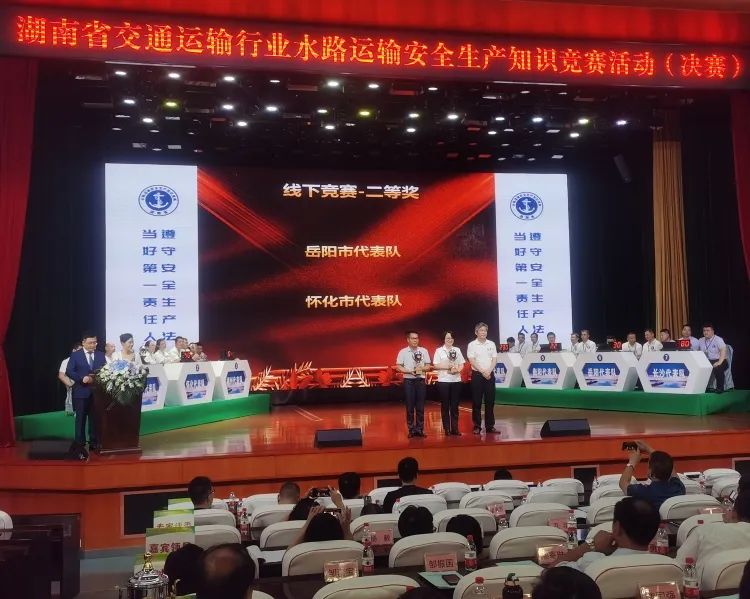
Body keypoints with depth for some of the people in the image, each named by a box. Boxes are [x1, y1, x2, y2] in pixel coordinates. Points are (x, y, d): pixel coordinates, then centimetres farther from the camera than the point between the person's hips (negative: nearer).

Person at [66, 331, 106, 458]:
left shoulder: (101, 355, 9)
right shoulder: (75, 355, -1)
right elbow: (68, 372, -7)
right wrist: (82, 378, -20)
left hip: (97, 391, 3)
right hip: (81, 392, -3)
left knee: (95, 418, 8)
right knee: (81, 418, 0)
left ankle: (94, 443, 17)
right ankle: (80, 445, 5)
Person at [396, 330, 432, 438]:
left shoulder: (423, 351, 6)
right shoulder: (403, 352, 0)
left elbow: (428, 366, 8)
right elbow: (399, 367, -3)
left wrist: (421, 368, -13)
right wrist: (410, 371, -16)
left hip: (420, 380, 2)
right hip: (408, 380, -2)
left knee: (420, 406, 4)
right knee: (410, 406, 1)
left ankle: (420, 429, 11)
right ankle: (411, 430, 8)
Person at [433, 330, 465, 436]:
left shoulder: (457, 350, 10)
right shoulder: (439, 351, 1)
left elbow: (461, 364, 9)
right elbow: (436, 366, -4)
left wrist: (457, 370, -11)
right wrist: (447, 367, -15)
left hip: (456, 380, 3)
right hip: (443, 381, -3)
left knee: (455, 405, 5)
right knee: (445, 405, 1)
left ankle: (455, 428, 10)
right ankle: (446, 428, 7)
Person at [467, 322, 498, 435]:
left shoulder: (491, 344, 9)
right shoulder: (472, 345, -1)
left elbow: (494, 359, 4)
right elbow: (472, 361, -9)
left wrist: (489, 371, -11)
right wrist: (483, 372, -15)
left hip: (490, 374, 3)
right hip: (477, 375, -3)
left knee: (490, 401, 4)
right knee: (476, 402, -1)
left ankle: (490, 426, 10)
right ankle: (477, 426, 5)